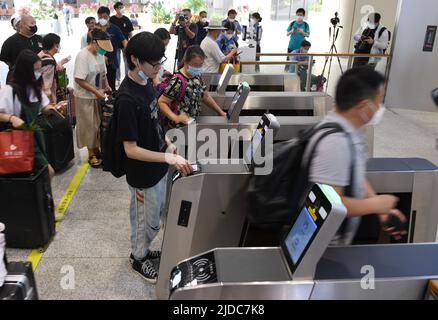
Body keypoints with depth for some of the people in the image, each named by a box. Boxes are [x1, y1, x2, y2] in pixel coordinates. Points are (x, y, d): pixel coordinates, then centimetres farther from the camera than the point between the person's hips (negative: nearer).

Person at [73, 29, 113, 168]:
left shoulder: (100, 54, 2)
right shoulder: (83, 56, -20)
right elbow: (79, 80, -21)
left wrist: (106, 85, -2)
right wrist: (95, 91, -23)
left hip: (98, 96, 7)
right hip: (85, 97, -6)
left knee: (98, 124, 12)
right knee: (90, 126, 4)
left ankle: (96, 149, 28)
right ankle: (91, 154, 17)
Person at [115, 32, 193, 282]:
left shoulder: (147, 82, -3)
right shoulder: (128, 99, -30)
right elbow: (131, 150, -28)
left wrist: (166, 142, 12)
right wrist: (169, 158, -33)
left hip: (158, 165, 8)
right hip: (144, 173, -8)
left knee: (157, 213, 26)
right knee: (148, 221, 14)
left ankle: (144, 250, 49)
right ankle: (138, 257, 40)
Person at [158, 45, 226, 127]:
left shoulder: (196, 77, 5)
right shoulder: (178, 81, -19)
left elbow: (205, 96, 16)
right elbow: (161, 102, -18)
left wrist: (221, 113, 16)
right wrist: (175, 118, -30)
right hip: (181, 126, -7)